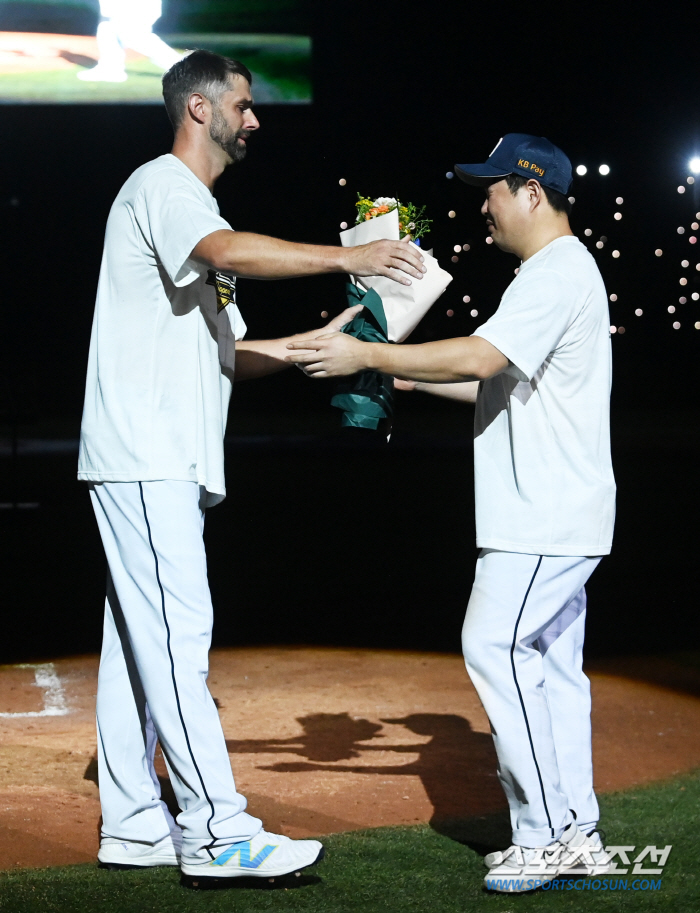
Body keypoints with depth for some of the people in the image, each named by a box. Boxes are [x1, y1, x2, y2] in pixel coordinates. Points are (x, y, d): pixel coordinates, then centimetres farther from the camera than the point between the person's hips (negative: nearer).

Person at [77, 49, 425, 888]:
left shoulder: (192, 205, 25)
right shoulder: (161, 186, -6)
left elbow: (229, 355, 22)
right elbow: (231, 251, -29)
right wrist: (345, 257, -32)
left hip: (168, 463, 10)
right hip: (143, 453, -10)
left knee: (140, 641, 10)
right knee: (176, 637, -12)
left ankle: (133, 823, 14)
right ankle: (218, 832, -14)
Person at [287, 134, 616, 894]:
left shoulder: (557, 272, -15)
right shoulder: (556, 273, 20)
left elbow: (480, 357, -26)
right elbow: (504, 382, 24)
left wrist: (369, 356, -20)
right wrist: (405, 375, 18)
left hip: (546, 516, -11)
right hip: (555, 514, 11)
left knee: (495, 646, -12)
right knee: (552, 661, 11)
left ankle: (546, 833, -8)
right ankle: (576, 835, 15)